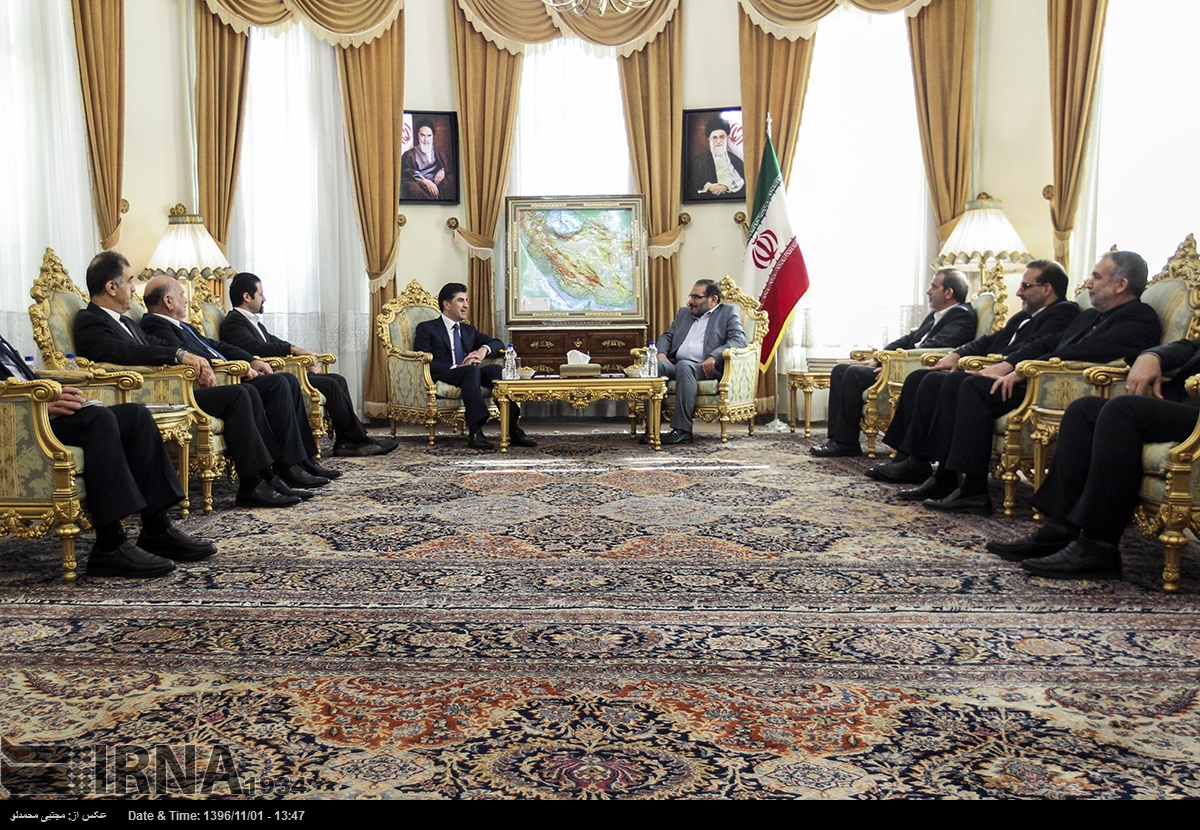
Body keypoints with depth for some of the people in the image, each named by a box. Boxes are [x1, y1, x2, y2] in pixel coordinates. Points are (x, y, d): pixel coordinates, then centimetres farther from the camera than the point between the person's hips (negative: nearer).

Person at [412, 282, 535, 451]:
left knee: (496, 368, -27)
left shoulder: (469, 330, 28)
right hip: (442, 378, -5)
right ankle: (475, 432, -49)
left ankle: (512, 429, -37)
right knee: (472, 370, -37)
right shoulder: (426, 328, 9)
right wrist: (457, 368, -17)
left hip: (470, 374, 5)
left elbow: (498, 343, 22)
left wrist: (484, 349, -3)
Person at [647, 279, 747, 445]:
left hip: (706, 369, -5)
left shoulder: (729, 312, 12)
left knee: (684, 366, -38)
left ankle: (682, 430, -39)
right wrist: (661, 353, 1)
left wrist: (714, 357, -19)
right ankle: (653, 426, -32)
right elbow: (667, 336, 25)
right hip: (676, 366, 5)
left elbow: (739, 340, -3)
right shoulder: (684, 312, 30)